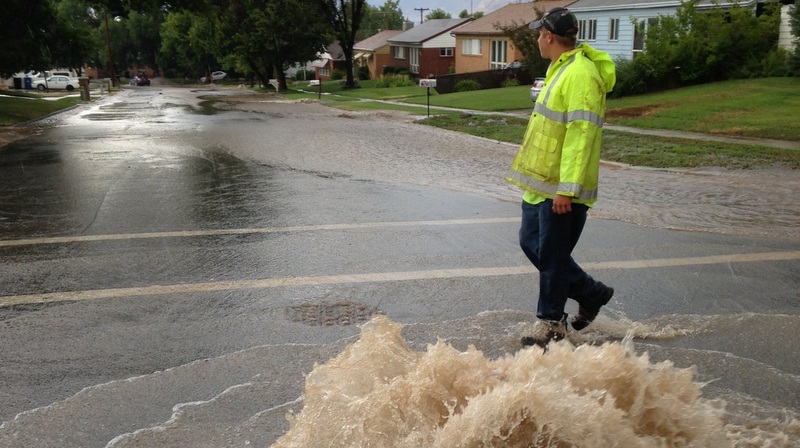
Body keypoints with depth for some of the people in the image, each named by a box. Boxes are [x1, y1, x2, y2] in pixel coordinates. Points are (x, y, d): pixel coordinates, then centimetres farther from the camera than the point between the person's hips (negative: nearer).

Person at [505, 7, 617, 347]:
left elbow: (581, 134, -24)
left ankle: (550, 322, 18)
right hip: (541, 182, 10)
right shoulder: (560, 69, 15)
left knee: (551, 255, 1)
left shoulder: (579, 74, -19)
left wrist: (566, 189, -25)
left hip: (561, 189, -10)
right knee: (531, 243, 15)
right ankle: (591, 293, 29)